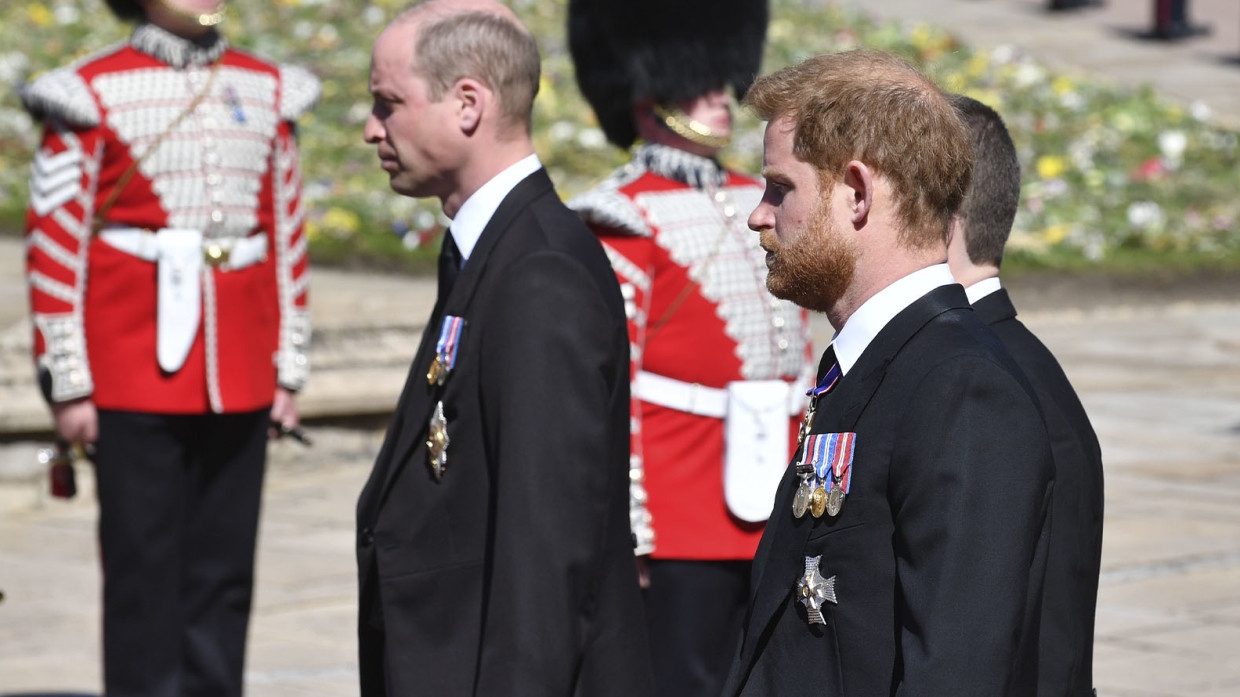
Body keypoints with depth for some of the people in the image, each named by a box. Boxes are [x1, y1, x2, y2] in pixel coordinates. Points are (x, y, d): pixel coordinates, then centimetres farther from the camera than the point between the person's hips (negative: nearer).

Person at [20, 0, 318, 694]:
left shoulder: (268, 92, 11)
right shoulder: (93, 94, -3)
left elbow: (289, 239, 15)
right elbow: (53, 246, -4)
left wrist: (289, 371, 11)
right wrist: (69, 382, -7)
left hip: (240, 379, 4)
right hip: (135, 371, -4)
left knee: (225, 570, 7)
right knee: (142, 567, -1)